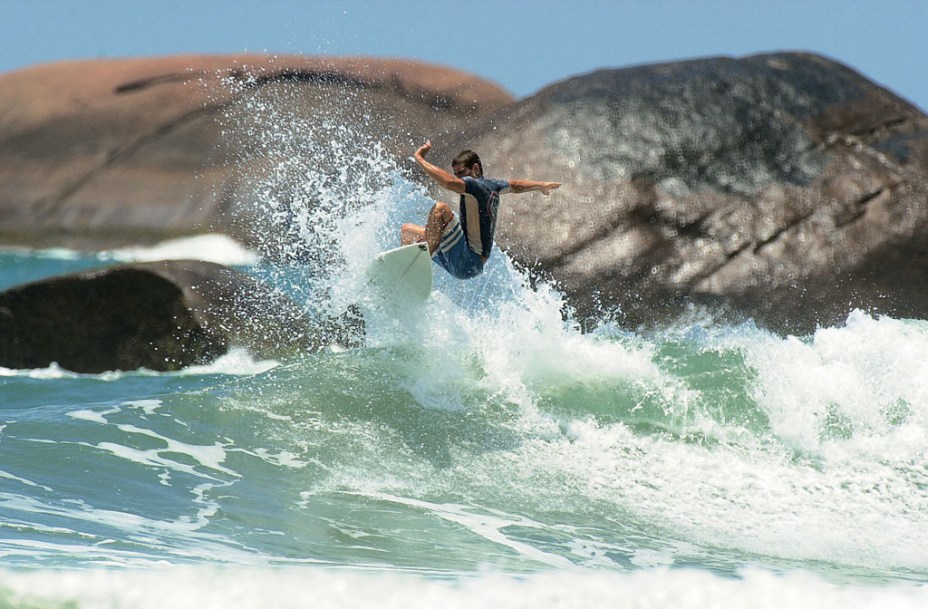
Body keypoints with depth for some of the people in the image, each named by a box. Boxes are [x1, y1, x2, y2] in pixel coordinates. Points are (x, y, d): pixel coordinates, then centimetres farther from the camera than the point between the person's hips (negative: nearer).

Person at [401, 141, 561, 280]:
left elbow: (449, 182, -34)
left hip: (468, 263, -10)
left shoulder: (476, 185, -14)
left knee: (440, 208, -28)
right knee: (408, 230, 14)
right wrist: (541, 185, 54)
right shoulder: (492, 186, 14)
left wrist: (420, 159, -25)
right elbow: (516, 185, 34)